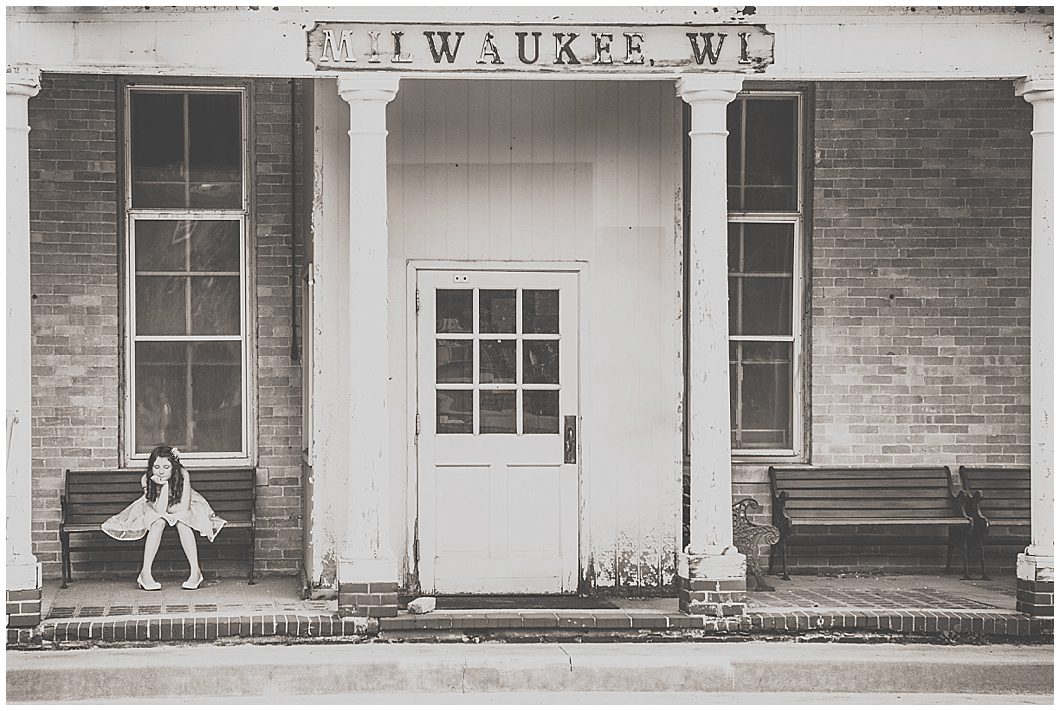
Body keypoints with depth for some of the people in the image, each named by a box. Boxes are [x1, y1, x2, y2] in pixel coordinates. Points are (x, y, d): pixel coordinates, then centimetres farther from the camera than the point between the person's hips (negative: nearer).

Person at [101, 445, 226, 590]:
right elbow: (159, 510, -33)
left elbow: (184, 507, -30)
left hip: (180, 510, 0)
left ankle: (195, 571, -36)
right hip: (154, 512, 0)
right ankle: (145, 573, -37)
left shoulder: (182, 475, -28)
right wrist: (164, 484, -39)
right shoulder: (146, 479, -26)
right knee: (158, 522, -33)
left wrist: (167, 509, -24)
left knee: (181, 520, -33)